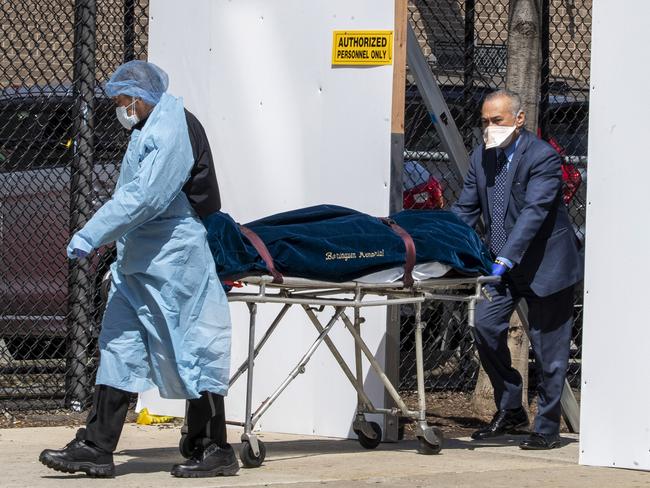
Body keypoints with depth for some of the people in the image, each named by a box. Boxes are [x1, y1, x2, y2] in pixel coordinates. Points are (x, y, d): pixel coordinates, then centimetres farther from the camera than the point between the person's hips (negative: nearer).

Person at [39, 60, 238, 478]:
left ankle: (215, 451, 5)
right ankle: (96, 448, 5)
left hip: (172, 263, -10)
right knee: (119, 349, 6)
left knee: (189, 350, -3)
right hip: (138, 263, 10)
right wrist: (103, 240, 15)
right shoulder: (148, 131, 17)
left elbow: (144, 198, -24)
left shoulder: (172, 131, -16)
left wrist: (91, 235, -23)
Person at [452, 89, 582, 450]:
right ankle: (509, 410, 8)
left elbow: (534, 212, -27)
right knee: (485, 326, -7)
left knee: (547, 348, 0)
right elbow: (465, 210, 6)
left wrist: (506, 259, -36)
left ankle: (547, 428, 11)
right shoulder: (481, 157, 4)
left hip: (545, 264, -6)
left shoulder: (542, 157, -17)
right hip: (502, 265, 6)